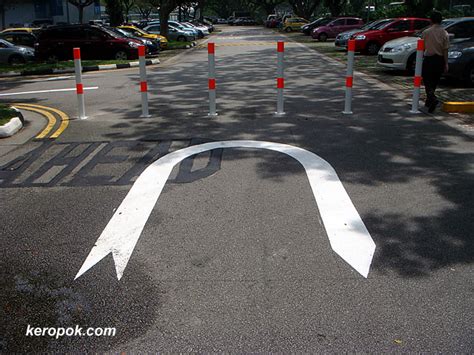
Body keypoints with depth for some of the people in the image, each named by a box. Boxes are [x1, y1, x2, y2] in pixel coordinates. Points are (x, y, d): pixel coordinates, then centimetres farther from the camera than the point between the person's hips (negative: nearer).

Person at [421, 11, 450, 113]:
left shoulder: (426, 32, -8)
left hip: (429, 59, -3)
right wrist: (446, 64, 0)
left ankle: (433, 98, -24)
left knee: (427, 81, 0)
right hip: (440, 60, 3)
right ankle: (429, 101, 29)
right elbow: (445, 50, -4)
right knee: (434, 81, 17)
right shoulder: (444, 33, -3)